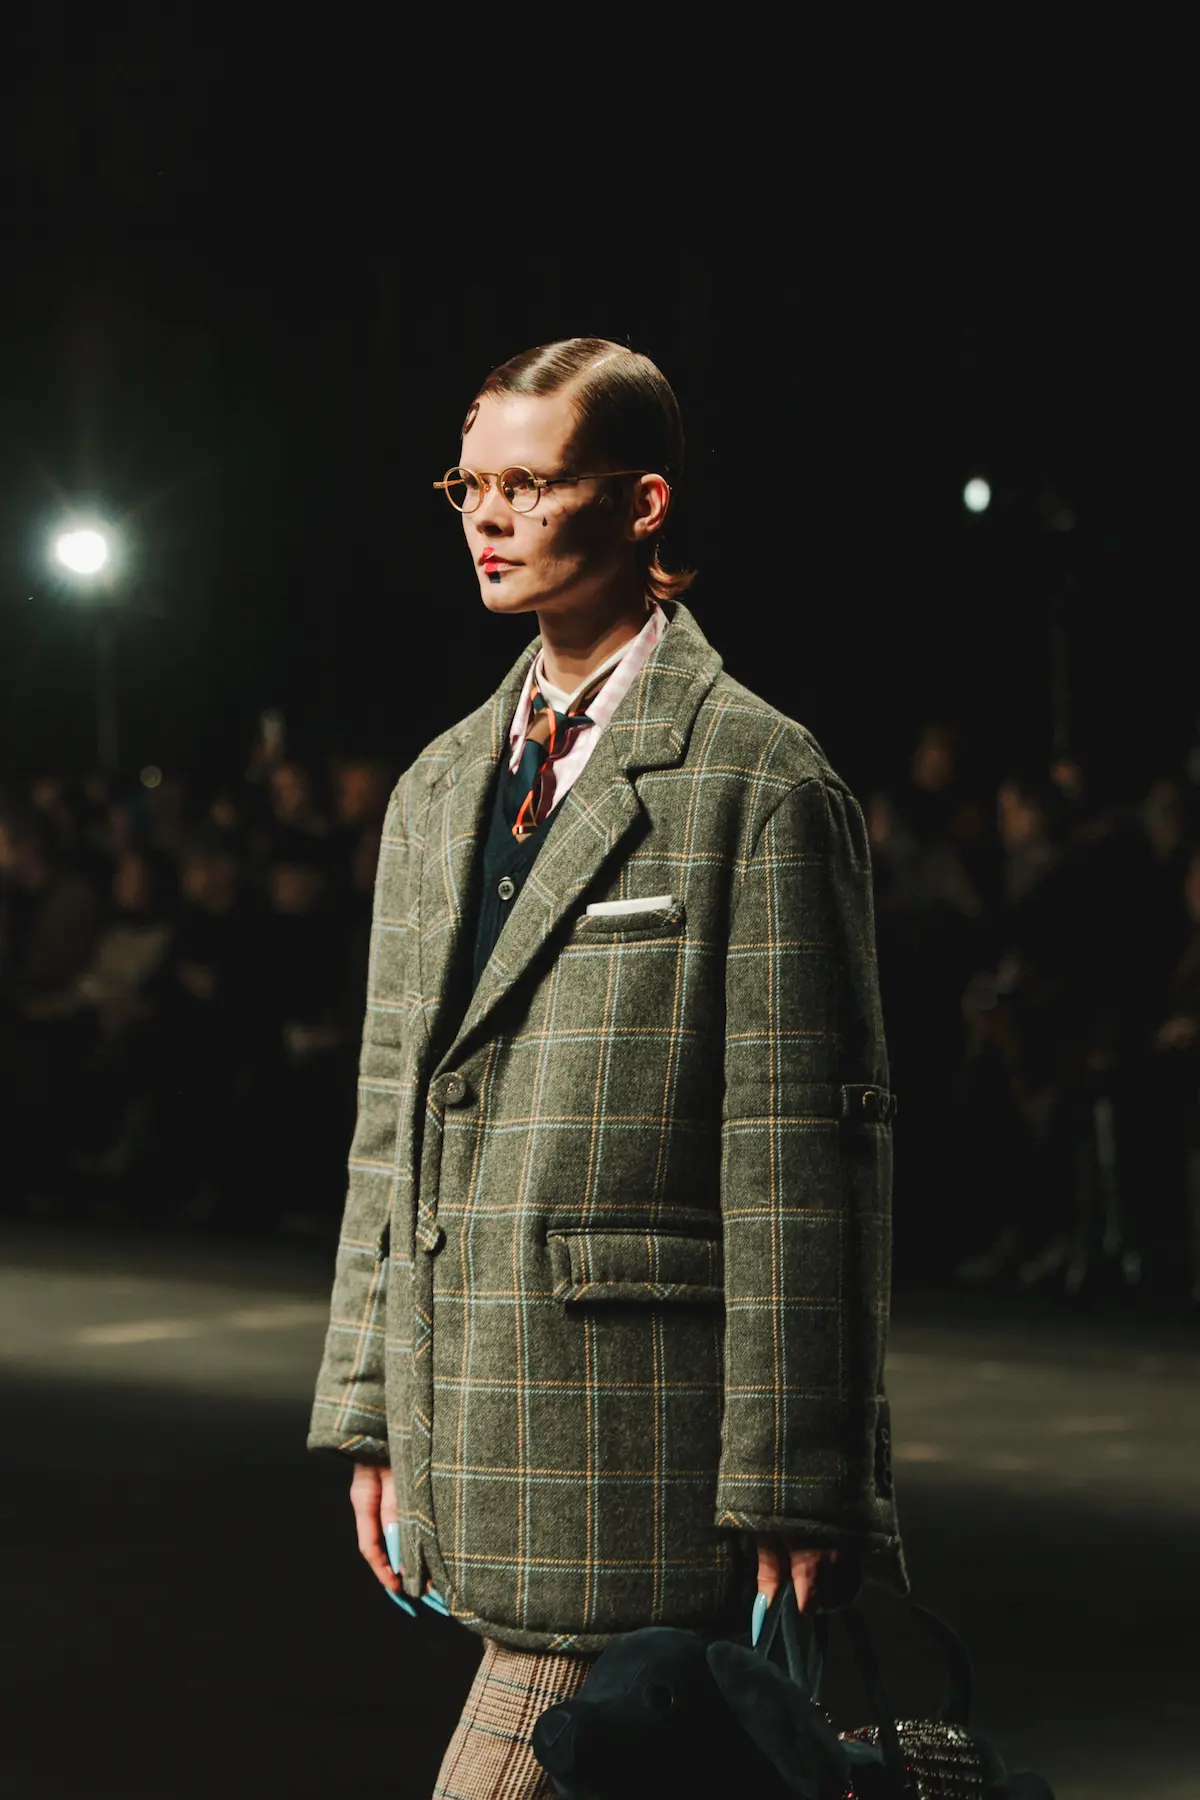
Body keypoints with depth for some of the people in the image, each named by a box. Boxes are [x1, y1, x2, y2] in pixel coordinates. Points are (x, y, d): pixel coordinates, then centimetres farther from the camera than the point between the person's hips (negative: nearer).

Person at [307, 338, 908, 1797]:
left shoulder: (756, 782, -7)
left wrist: (793, 1487, -13)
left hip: (634, 1448, -7)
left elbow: (804, 1151, -10)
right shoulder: (439, 789, 16)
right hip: (473, 1433, 7)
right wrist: (371, 1418, 13)